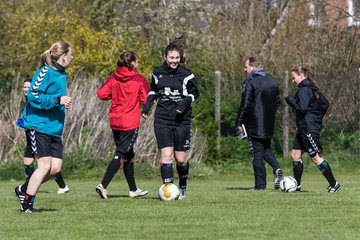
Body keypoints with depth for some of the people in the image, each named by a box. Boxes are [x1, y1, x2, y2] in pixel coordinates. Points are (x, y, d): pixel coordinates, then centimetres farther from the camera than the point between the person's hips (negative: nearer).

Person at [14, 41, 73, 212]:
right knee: (45, 165, -12)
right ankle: (27, 203, 0)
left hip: (54, 129, 9)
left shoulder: (62, 74, 14)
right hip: (38, 126, -9)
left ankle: (24, 190, 18)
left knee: (56, 167, 1)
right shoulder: (45, 73, -13)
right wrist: (57, 100, -25)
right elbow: (33, 97, -20)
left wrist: (63, 102, 11)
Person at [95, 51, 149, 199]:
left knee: (128, 155, 17)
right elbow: (146, 99, -9)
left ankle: (133, 189, 25)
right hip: (130, 123, -6)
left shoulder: (113, 78, 4)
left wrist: (114, 95, 11)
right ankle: (103, 186, -18)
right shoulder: (139, 80, -8)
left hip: (115, 122, 6)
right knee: (120, 155, -6)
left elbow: (101, 94, -6)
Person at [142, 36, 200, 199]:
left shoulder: (186, 75, -4)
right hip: (162, 120, 1)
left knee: (181, 159, 5)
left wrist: (186, 102, -15)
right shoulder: (158, 73, 5)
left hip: (182, 121, -1)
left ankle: (182, 188, 29)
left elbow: (194, 93, 5)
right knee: (166, 156, -12)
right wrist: (147, 107, 9)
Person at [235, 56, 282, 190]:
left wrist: (239, 123, -9)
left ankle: (260, 184, -1)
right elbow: (277, 101, 16)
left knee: (257, 152, -1)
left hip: (254, 124, -6)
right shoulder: (272, 80, 10)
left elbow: (245, 104, -15)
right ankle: (276, 168, -5)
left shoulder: (250, 81, -12)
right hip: (269, 124, 6)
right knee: (266, 148, 21)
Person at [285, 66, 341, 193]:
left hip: (309, 129, -10)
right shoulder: (312, 88, 15)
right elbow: (325, 104, 20)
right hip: (304, 128, 10)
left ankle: (334, 184, -4)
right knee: (295, 154, 11)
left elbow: (302, 108, -24)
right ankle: (297, 185, 16)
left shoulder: (304, 90, -16)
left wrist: (290, 100, -10)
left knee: (316, 157, -7)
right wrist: (318, 117, 22)